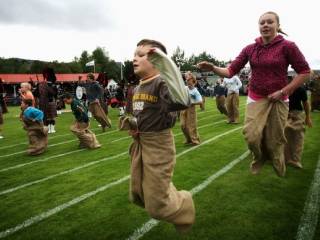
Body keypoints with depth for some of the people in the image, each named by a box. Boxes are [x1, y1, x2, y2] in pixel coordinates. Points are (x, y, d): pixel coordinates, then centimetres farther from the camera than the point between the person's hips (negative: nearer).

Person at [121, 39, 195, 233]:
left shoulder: (161, 83, -20)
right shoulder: (137, 88, 7)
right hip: (139, 143, 9)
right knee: (137, 195, 21)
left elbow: (182, 102, -42)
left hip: (158, 144, -8)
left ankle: (184, 206, 35)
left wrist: (166, 67, -41)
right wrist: (132, 124, 1)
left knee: (157, 204, 4)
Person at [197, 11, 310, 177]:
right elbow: (231, 71, -3)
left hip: (278, 100, -2)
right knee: (251, 135, -13)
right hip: (255, 99, 2)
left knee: (274, 140, 4)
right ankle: (260, 157, 23)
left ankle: (279, 173, 34)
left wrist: (283, 91, -12)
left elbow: (305, 72, -4)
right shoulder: (250, 49, 1)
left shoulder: (287, 46, -7)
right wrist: (213, 68, -21)